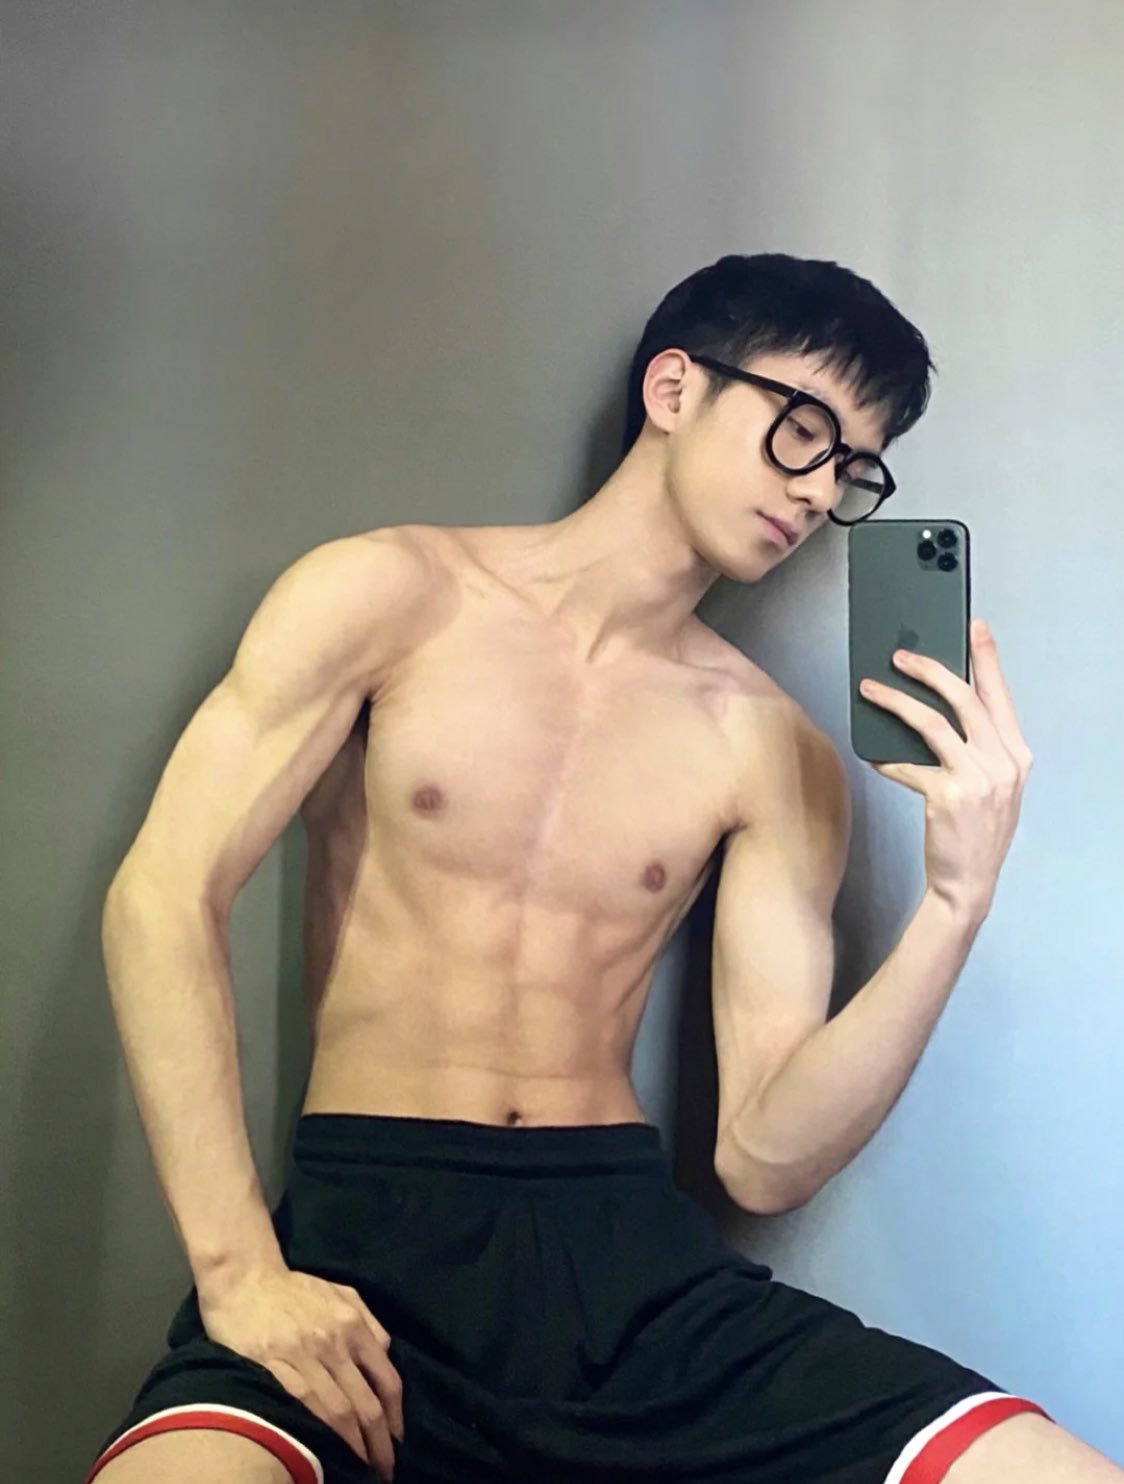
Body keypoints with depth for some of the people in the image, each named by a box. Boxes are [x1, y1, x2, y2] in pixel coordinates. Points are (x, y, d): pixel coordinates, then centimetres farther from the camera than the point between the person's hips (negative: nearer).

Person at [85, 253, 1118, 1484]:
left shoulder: (773, 752, 7)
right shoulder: (393, 597, 3)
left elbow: (766, 1159, 2)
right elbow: (164, 896, -6)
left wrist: (953, 905, -12)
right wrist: (240, 1270, -15)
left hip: (632, 1253, 3)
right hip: (367, 1230, -3)